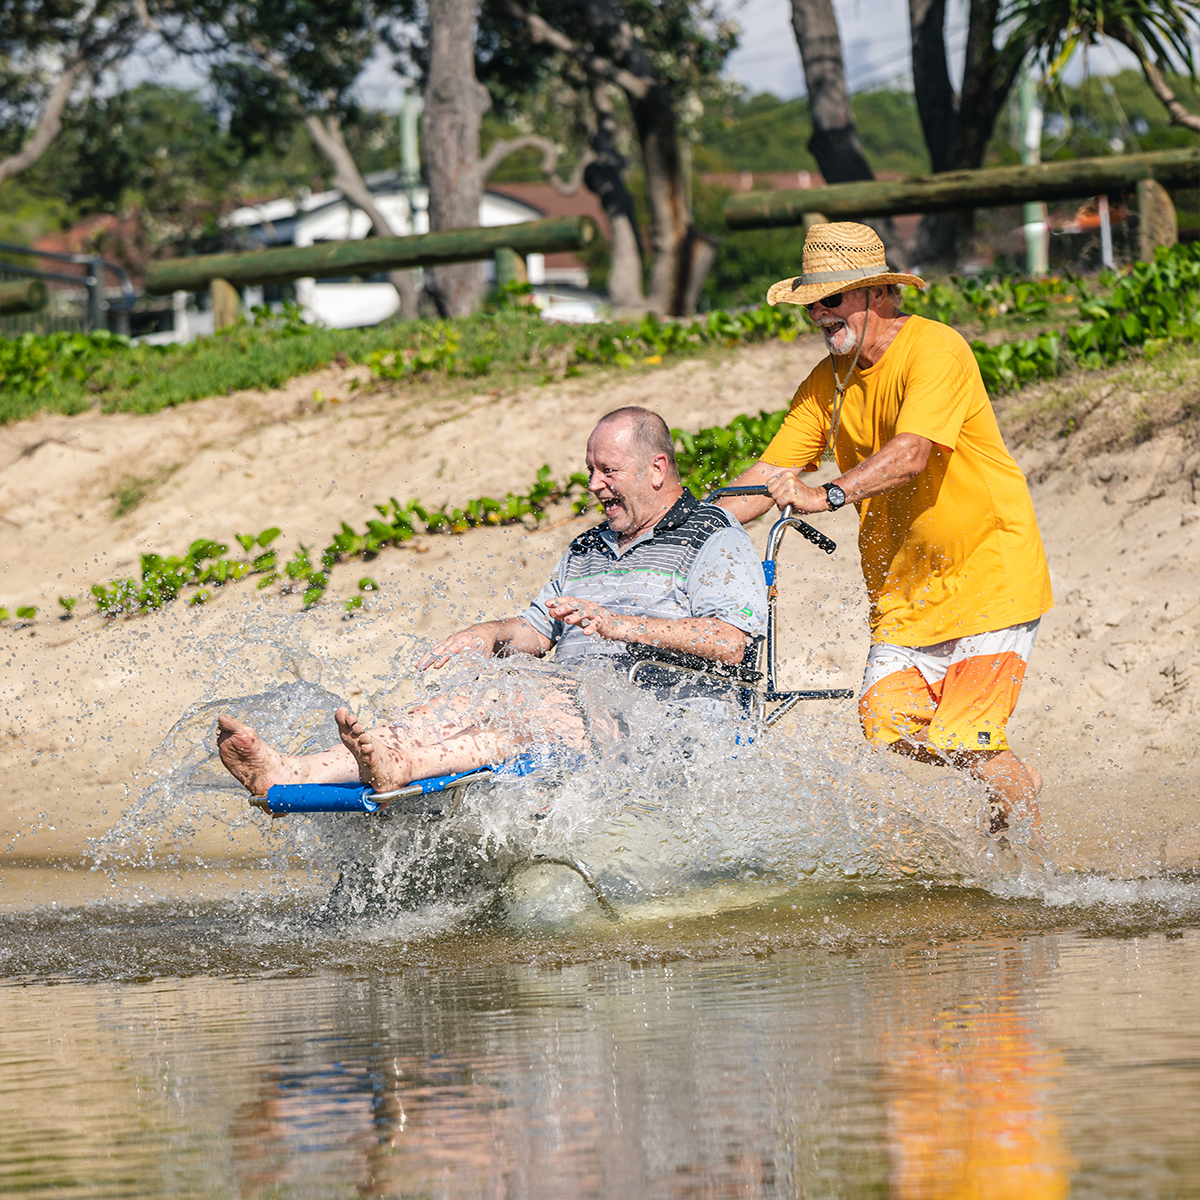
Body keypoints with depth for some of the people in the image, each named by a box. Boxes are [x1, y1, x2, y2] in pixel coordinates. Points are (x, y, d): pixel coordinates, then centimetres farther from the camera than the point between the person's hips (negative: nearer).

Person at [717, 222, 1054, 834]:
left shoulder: (934, 350, -18)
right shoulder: (825, 385, 4)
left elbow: (910, 455, -33)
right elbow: (770, 473, 1)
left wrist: (827, 495, -46)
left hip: (988, 566, -7)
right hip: (906, 586, 7)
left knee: (960, 741, -14)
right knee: (889, 725, -6)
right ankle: (1015, 778, 19)